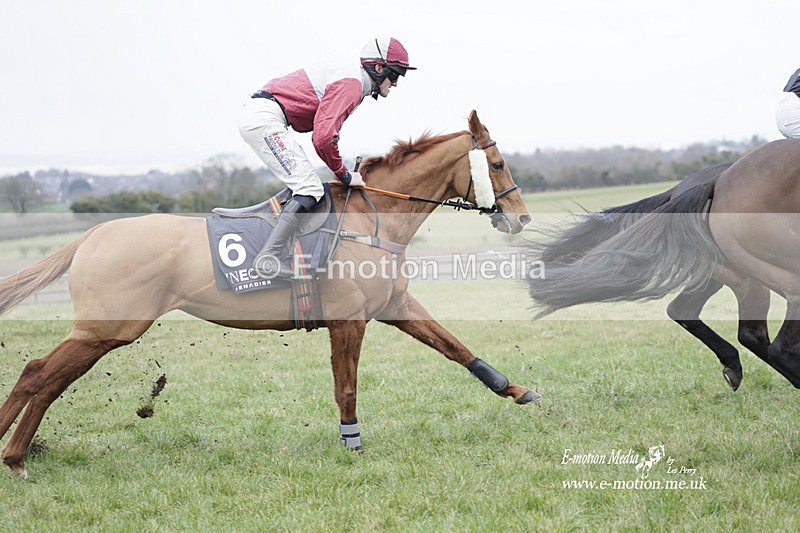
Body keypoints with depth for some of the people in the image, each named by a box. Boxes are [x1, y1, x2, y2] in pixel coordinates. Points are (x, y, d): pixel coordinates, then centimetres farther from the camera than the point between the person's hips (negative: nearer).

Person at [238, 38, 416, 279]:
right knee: (310, 189, -14)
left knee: (306, 185, 16)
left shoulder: (351, 77, 20)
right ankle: (268, 257, -21)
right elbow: (323, 137, -22)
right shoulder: (351, 84, -13)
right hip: (265, 119, -11)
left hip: (255, 116, 11)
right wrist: (344, 174, -9)